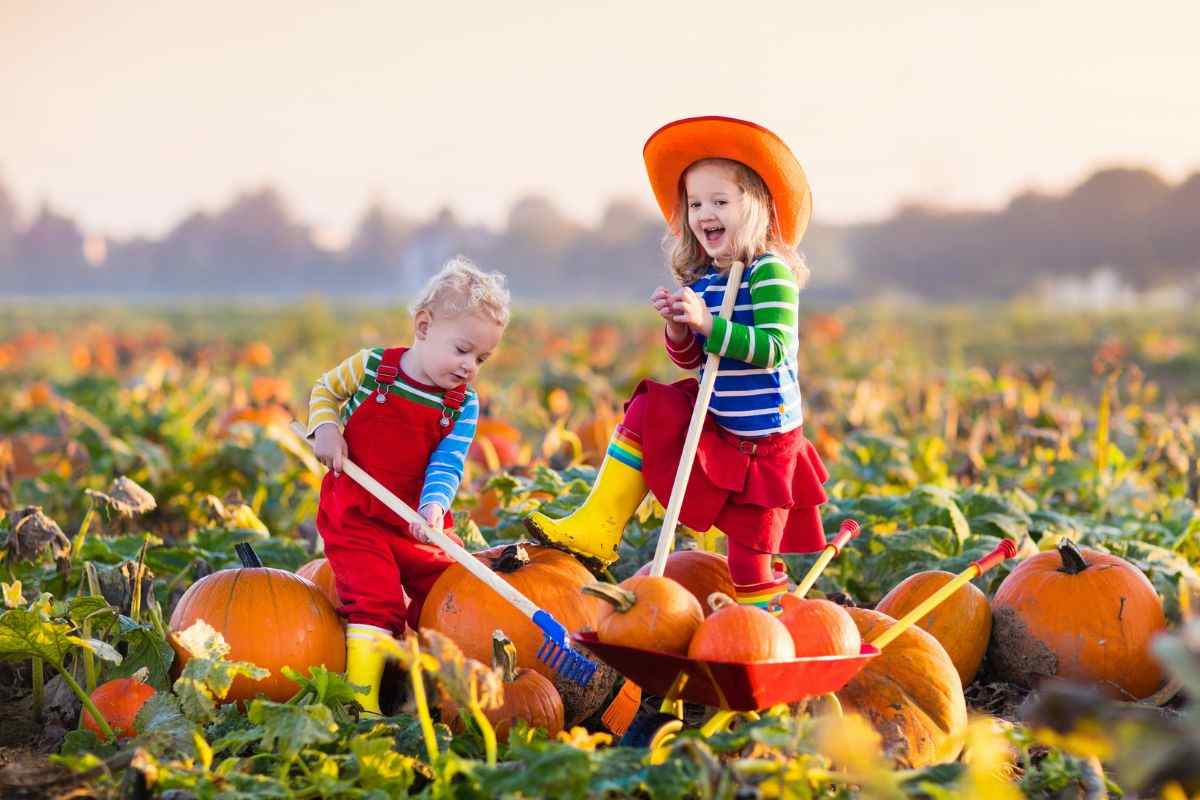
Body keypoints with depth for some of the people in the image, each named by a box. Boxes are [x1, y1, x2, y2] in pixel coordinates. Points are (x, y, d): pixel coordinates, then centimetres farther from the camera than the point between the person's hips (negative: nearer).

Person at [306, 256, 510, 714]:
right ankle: (362, 701, -17)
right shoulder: (371, 367, -9)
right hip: (354, 518, -4)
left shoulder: (463, 405, -2)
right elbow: (324, 390, 10)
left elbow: (447, 465, -11)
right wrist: (325, 428, -10)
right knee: (376, 603, -18)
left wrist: (434, 505, -31)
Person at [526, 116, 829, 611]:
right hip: (716, 424, 7)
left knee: (749, 562, -2)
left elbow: (773, 348, -28)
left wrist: (707, 323, -33)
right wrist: (678, 328, -12)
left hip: (763, 443, -7)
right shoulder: (701, 279, 3)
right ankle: (595, 535, 3)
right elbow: (691, 360, 8)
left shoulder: (770, 274, -18)